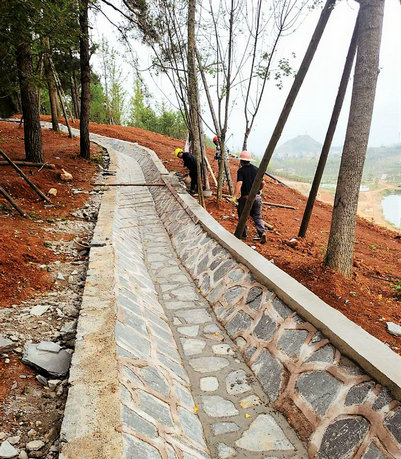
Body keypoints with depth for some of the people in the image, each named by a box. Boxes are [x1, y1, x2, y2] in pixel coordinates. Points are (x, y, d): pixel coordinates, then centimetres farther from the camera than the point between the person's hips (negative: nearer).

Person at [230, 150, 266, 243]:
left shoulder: (241, 170, -9)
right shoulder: (256, 169, 7)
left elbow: (239, 183, -23)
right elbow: (262, 183, 11)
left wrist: (234, 196, -31)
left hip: (245, 197, -4)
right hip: (257, 197, 4)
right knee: (257, 216, 11)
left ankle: (243, 234, 21)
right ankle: (262, 233, -7)